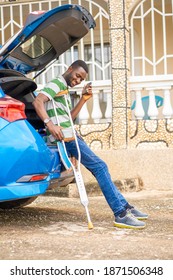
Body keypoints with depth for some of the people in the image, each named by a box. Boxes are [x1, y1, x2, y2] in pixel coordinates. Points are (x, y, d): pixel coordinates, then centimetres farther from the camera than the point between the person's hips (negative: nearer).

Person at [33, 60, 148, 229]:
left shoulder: (64, 89, 25)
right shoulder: (56, 84, -5)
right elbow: (37, 102, -21)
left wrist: (83, 99, 14)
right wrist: (49, 124, -33)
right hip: (64, 137, -10)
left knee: (99, 168, 10)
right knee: (100, 166, -15)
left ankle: (124, 207, 15)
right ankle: (120, 215, -16)